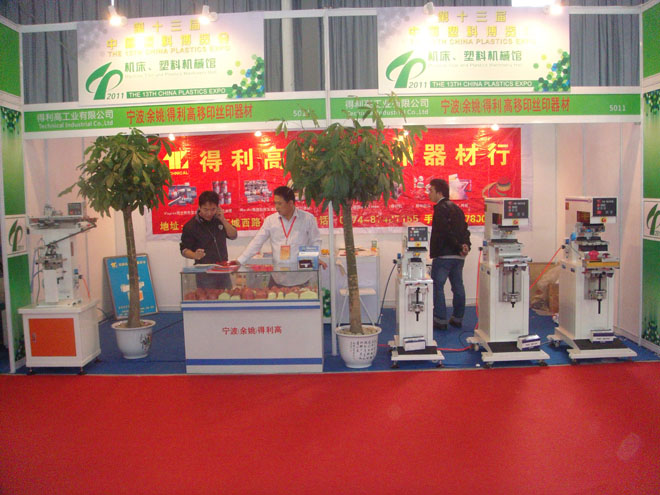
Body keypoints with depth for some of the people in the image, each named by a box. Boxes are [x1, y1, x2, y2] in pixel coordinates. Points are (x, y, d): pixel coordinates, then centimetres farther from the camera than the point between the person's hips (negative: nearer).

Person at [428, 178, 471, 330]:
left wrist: (459, 246, -13)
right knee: (458, 286, 12)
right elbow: (464, 229, 13)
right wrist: (465, 245, 0)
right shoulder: (456, 208, 17)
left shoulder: (441, 208, -11)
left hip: (444, 255, -9)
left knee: (437, 286, -3)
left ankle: (440, 320, -4)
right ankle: (457, 318, 19)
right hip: (458, 256, 9)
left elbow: (446, 231, -19)